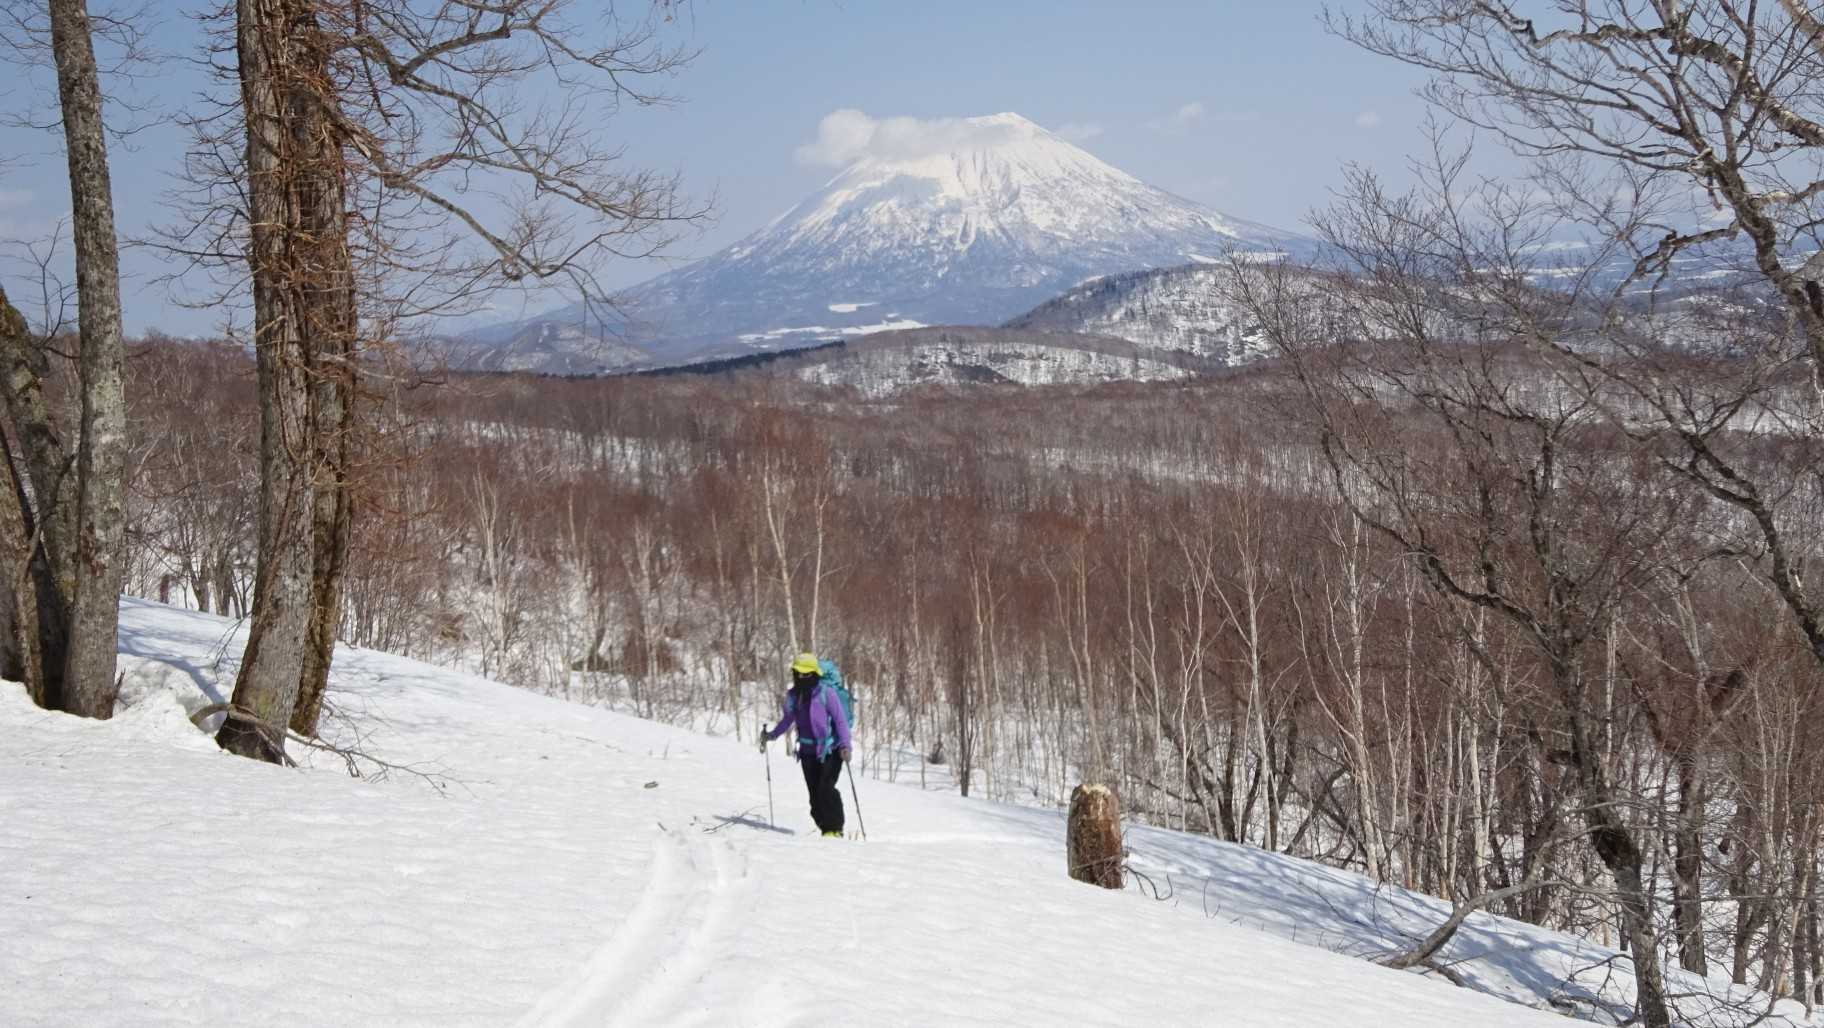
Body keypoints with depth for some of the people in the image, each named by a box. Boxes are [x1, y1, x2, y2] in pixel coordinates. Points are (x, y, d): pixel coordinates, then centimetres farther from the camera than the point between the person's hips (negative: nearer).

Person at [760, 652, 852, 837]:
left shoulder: (826, 693, -12)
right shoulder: (792, 696, 6)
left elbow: (841, 720, -12)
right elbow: (788, 719, 24)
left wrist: (845, 745, -22)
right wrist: (772, 735, 17)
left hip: (830, 750, -6)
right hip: (808, 752, 6)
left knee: (826, 789, -16)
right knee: (815, 794, 2)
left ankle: (835, 829, -8)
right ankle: (825, 828, 10)